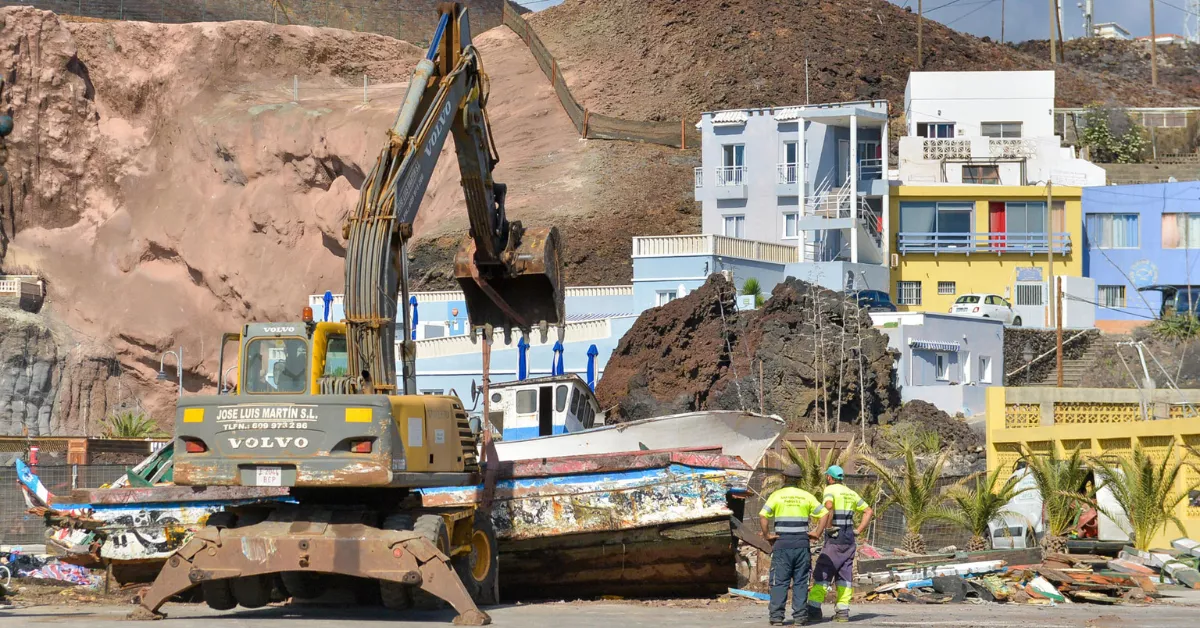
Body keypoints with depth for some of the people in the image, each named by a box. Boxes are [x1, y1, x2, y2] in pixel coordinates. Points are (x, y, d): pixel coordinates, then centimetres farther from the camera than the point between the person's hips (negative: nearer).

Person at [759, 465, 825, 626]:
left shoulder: (777, 495, 0)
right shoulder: (806, 496, 7)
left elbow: (762, 516, -12)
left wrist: (767, 535, -4)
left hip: (782, 543, -2)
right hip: (802, 544, 2)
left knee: (779, 582, 1)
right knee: (800, 581, 5)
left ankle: (776, 616, -4)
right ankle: (799, 616, 1)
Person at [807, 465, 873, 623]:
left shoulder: (830, 490, -7)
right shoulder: (850, 493, 15)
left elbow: (828, 507, -29)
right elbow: (869, 511, 17)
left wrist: (828, 527, -19)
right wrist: (858, 530, 11)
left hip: (835, 539, -7)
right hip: (849, 538, 7)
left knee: (822, 574, -4)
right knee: (845, 575, 7)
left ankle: (814, 609, -9)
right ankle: (843, 611, 3)